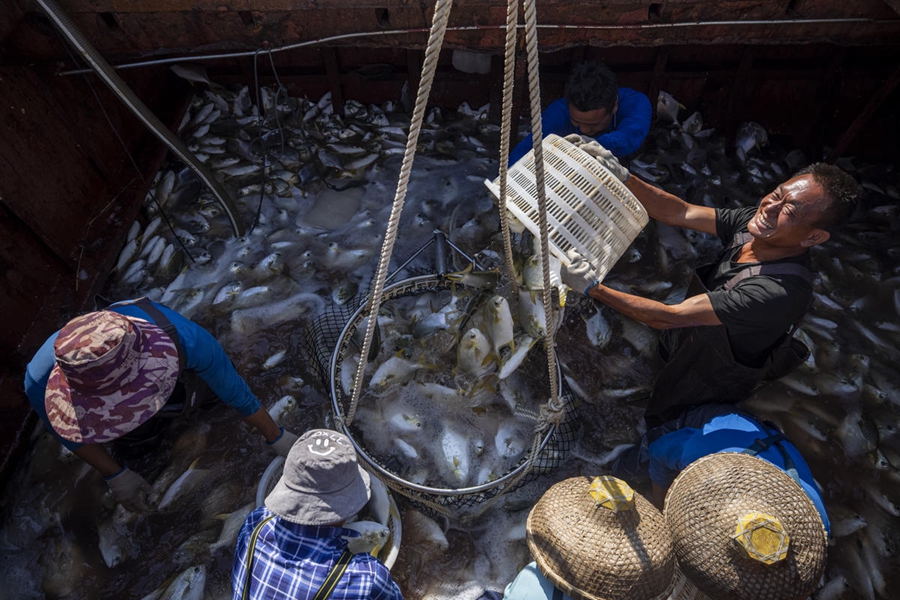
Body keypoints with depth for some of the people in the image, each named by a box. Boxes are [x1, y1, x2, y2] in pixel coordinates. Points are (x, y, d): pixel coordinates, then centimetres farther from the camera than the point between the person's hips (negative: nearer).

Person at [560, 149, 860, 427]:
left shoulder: (780, 291, -43)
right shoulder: (754, 223, -22)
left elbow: (670, 317, -44)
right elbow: (678, 213, -20)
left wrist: (592, 287, -48)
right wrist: (622, 177, -36)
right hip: (691, 341, 6)